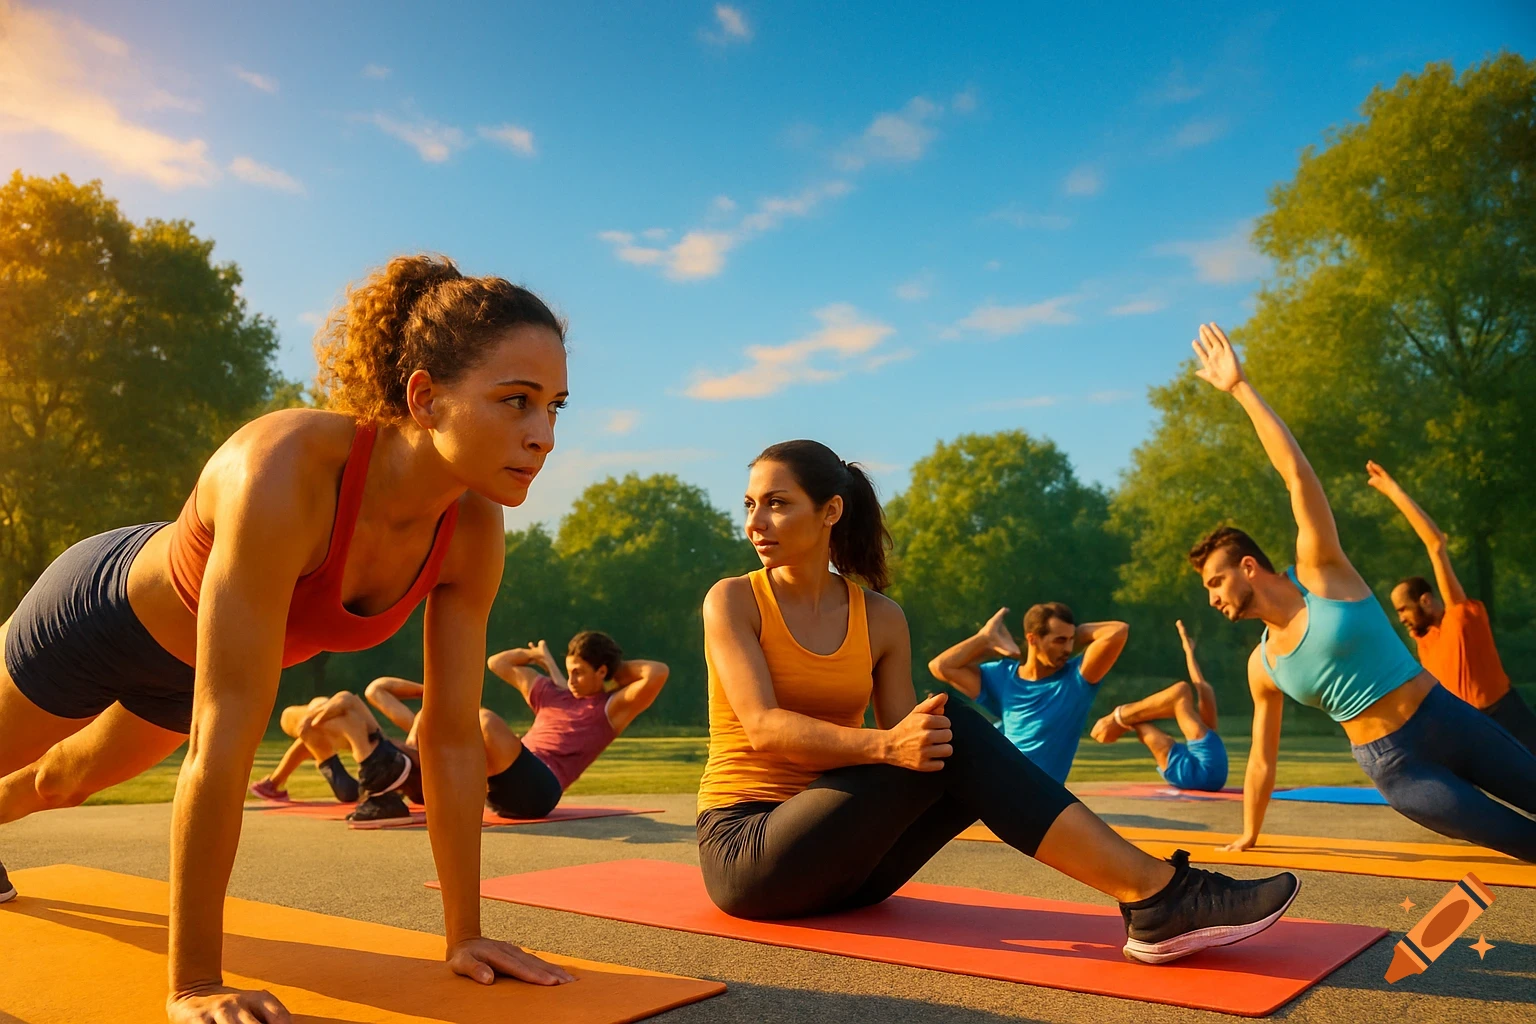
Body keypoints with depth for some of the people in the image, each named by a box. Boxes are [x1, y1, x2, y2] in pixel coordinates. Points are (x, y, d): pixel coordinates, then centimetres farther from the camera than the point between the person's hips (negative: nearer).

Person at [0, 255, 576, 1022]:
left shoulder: (474, 533, -27)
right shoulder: (285, 472, -46)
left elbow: (452, 737, -20)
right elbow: (225, 736, -44)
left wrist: (464, 935, -17)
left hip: (186, 662, 5)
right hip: (103, 611, -5)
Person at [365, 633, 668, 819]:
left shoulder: (612, 708, 10)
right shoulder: (552, 694, 28)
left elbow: (658, 673, -7)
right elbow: (497, 662, 40)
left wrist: (620, 670, 9)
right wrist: (541, 656, 34)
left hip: (538, 787, -7)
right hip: (499, 788, 7)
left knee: (486, 720, -33)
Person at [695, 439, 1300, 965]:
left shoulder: (881, 618, 6)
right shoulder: (732, 601, -5)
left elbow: (900, 737, 1)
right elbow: (763, 727, -19)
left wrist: (922, 735, -24)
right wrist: (886, 745, -34)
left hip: (838, 855, 4)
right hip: (744, 853, -4)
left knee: (934, 736, -23)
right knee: (950, 736, -25)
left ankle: (1156, 905, -28)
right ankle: (1155, 893, -28)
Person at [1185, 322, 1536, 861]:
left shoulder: (1321, 572, -11)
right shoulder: (1262, 667, 0)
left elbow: (1297, 472, -19)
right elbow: (1262, 761, 9)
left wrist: (1241, 387, -22)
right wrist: (1247, 838, 15)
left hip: (1448, 719, -2)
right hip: (1394, 767, 2)